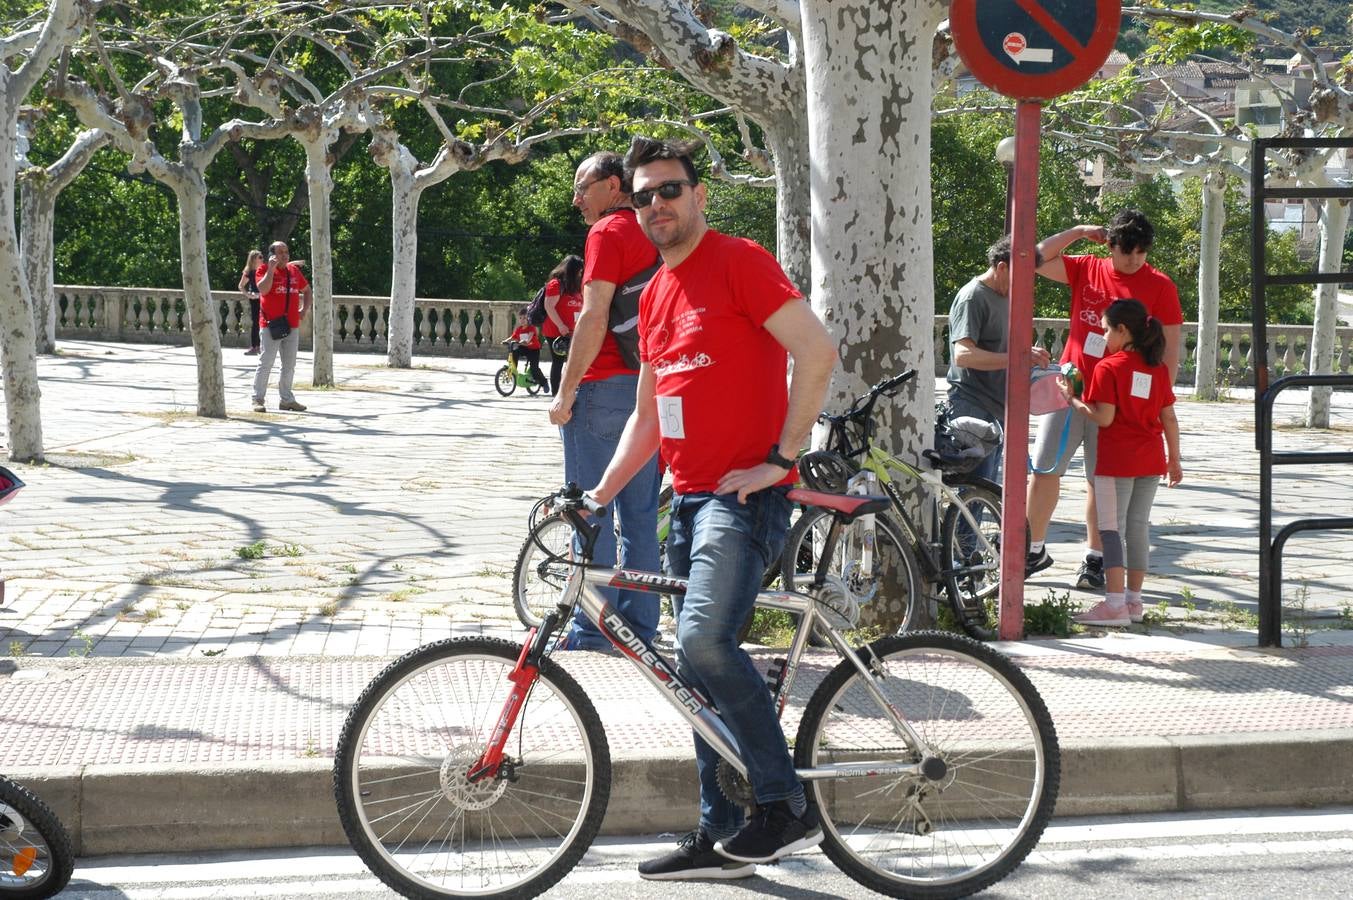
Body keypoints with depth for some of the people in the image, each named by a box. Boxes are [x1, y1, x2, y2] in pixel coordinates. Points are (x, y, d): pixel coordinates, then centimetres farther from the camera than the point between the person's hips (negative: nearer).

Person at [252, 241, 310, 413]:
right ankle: (258, 399, -2)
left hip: (292, 325, 6)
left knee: (289, 365, 11)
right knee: (266, 363, -6)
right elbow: (263, 289, -23)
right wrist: (271, 268, -20)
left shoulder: (294, 270, 11)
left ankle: (286, 399, 20)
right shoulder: (264, 270, -5)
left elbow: (306, 290, 24)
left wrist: (304, 309, 11)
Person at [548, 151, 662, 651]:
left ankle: (593, 632, -2)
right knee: (640, 513, 10)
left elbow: (594, 318, -16)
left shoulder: (607, 233, -10)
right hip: (652, 386, 8)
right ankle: (640, 626, 14)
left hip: (606, 386, -8)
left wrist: (566, 391, -13)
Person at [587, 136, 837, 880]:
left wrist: (779, 458, -16)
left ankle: (786, 808, -14)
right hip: (689, 497, 9)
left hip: (745, 493, -9)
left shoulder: (738, 262, -7)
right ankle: (719, 835, 17)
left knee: (705, 640, -25)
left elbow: (817, 351, -16)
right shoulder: (654, 296, 17)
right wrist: (599, 493, 13)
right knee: (702, 668, 9)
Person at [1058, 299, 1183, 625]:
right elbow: (1169, 419, 9)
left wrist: (1073, 399, -4)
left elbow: (1104, 417, -16)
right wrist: (1174, 459, 16)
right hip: (1151, 460, 6)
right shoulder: (1158, 369, 8)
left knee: (1111, 528, -3)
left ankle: (1115, 604, -9)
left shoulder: (1108, 367, -11)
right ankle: (1134, 600, 16)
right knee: (1139, 526, 12)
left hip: (1116, 461, -6)